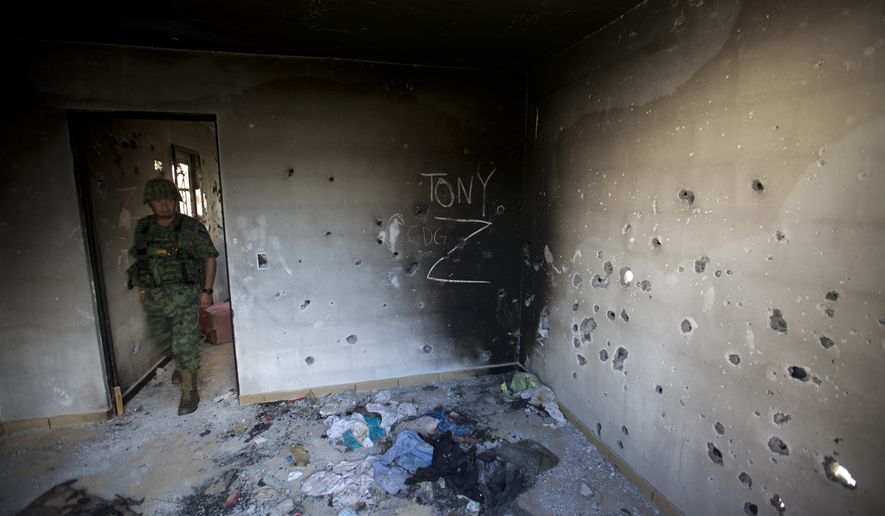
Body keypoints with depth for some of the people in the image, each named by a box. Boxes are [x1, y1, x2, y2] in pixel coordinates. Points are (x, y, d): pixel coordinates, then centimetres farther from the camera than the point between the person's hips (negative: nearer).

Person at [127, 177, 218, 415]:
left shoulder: (191, 227, -7)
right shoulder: (142, 227, 6)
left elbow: (209, 258, -5)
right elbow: (138, 258, 17)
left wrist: (207, 290, -8)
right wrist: (144, 284, 13)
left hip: (184, 295, -5)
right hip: (153, 296, 6)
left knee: (185, 343, -4)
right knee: (163, 337, 23)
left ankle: (189, 391, 9)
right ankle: (183, 364, 51)